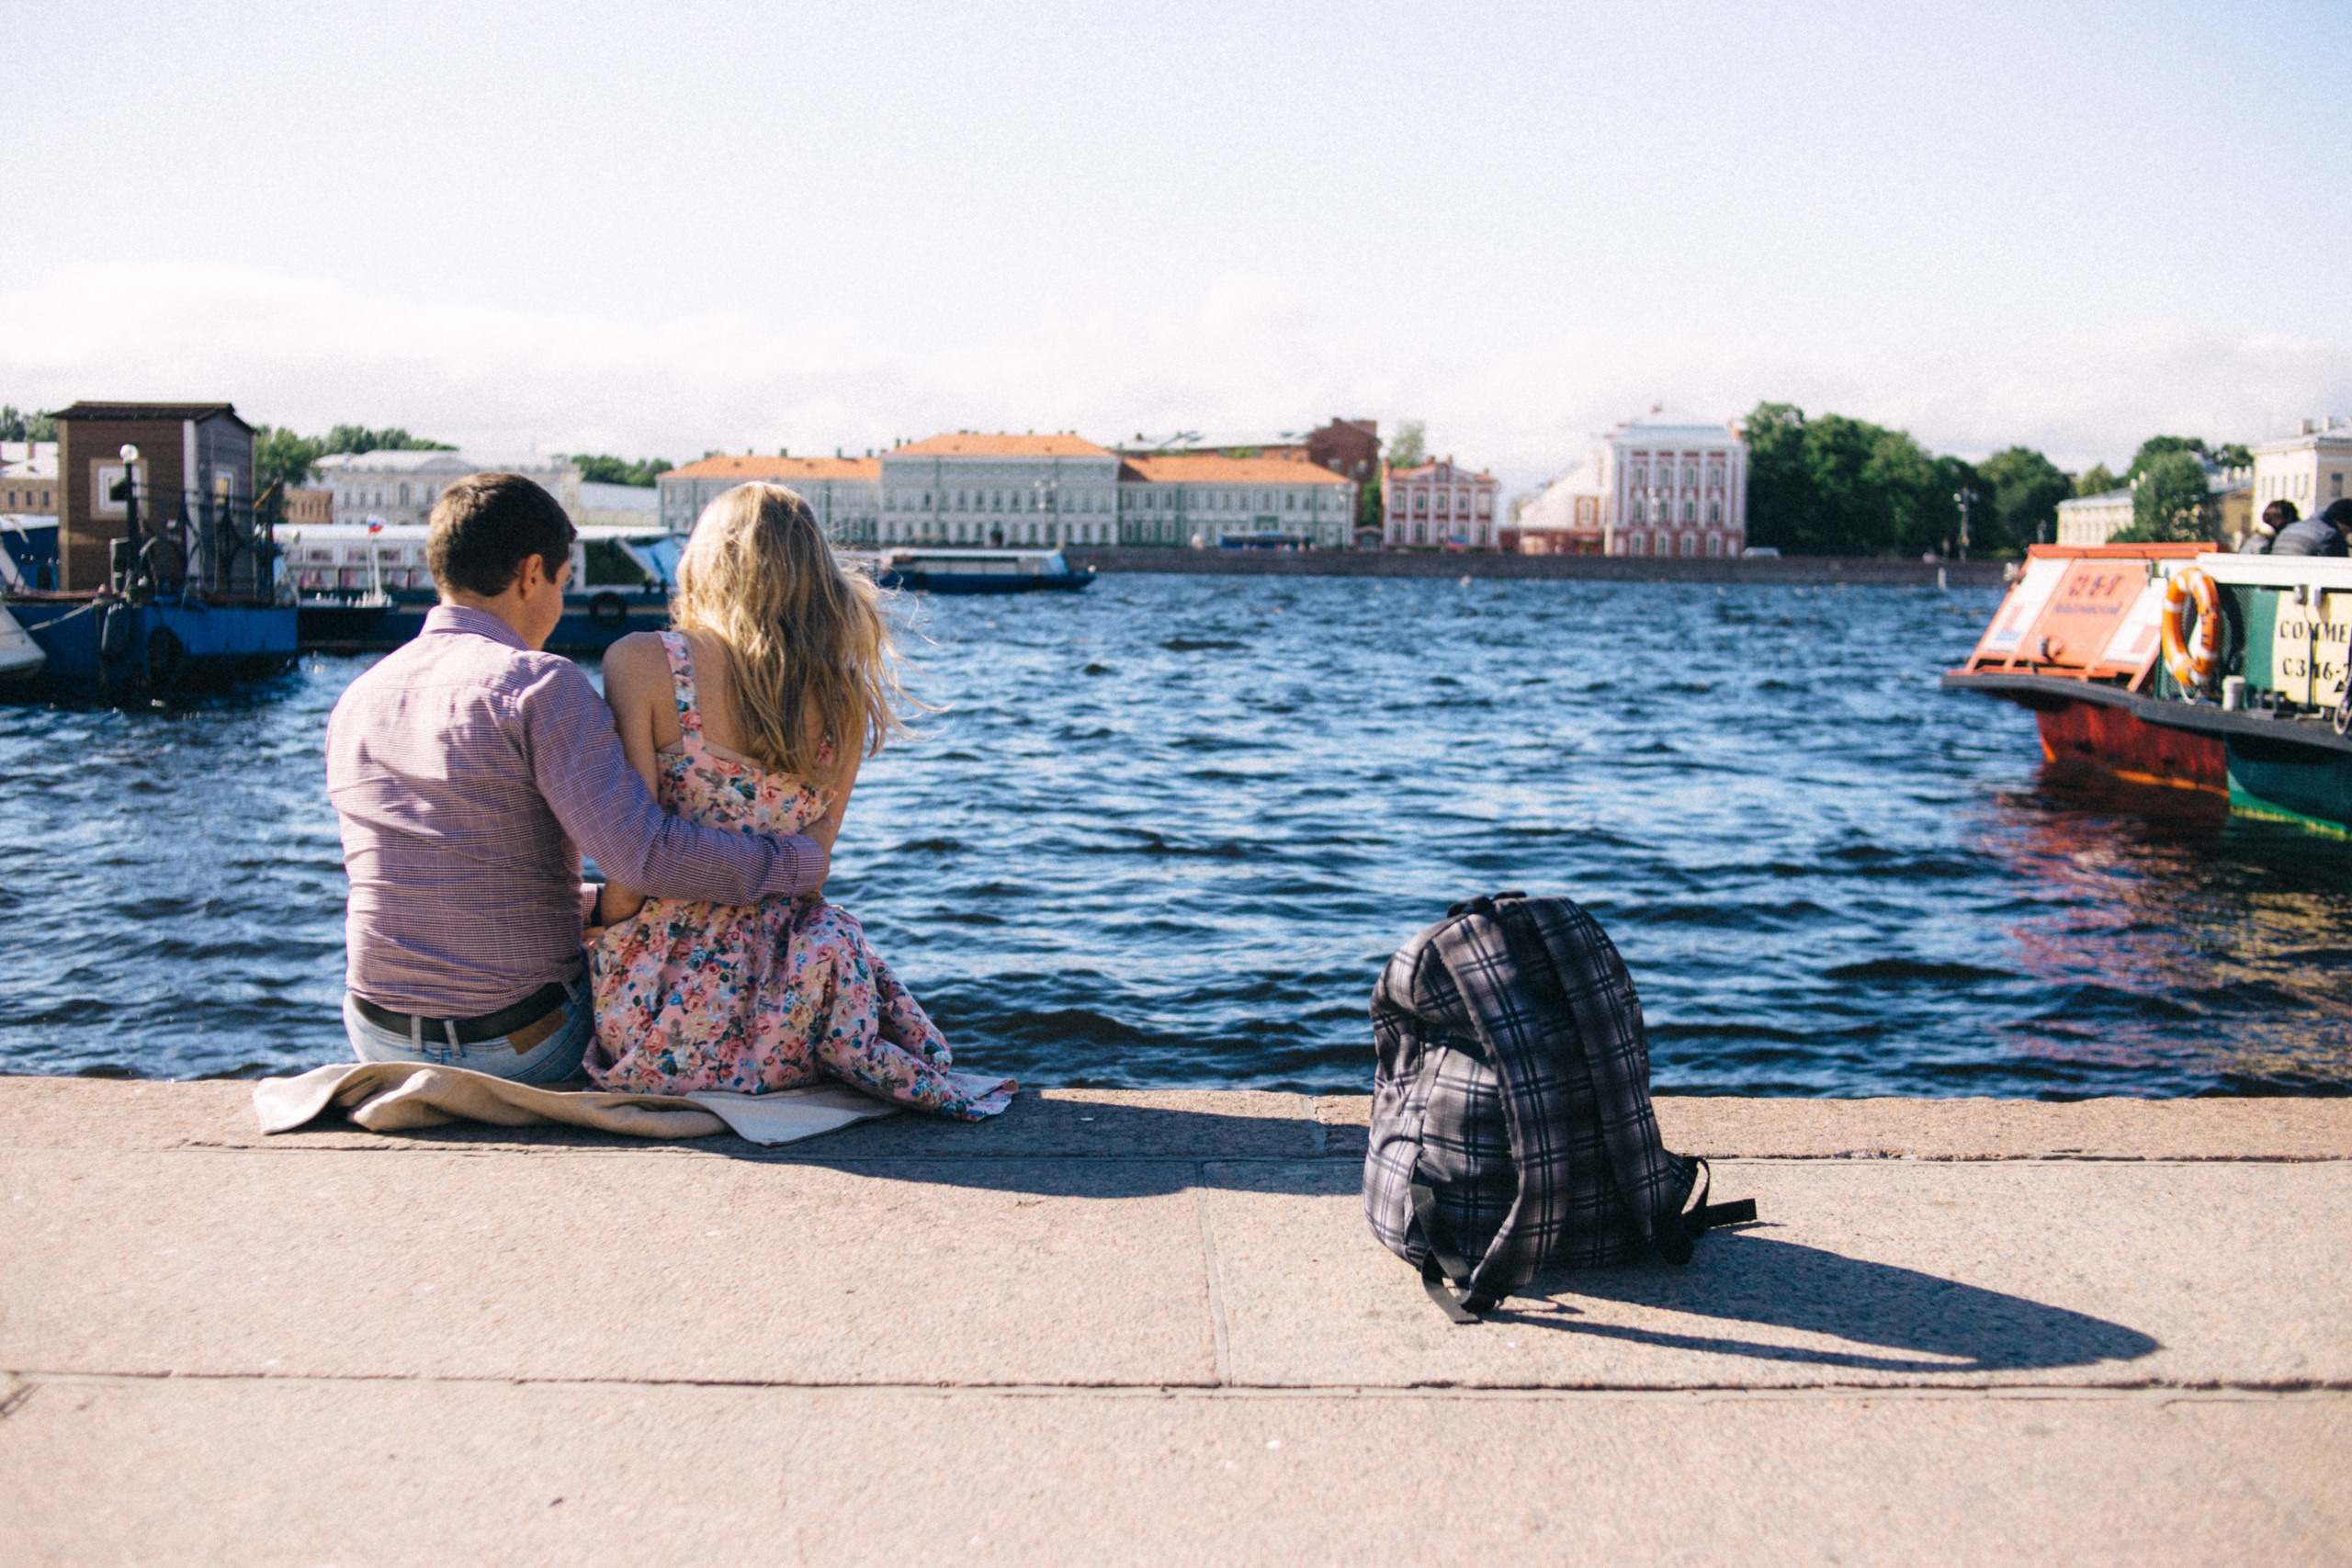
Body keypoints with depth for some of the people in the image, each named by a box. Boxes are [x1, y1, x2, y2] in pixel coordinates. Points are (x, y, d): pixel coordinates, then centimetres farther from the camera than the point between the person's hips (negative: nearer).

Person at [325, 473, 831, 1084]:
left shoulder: (355, 700, 5)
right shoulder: (540, 685, -17)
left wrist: (583, 902, 21)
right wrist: (799, 859, -14)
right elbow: (643, 851, -27)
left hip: (380, 1039, 6)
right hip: (521, 1047, -6)